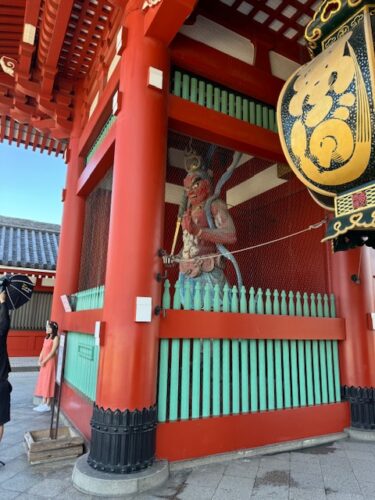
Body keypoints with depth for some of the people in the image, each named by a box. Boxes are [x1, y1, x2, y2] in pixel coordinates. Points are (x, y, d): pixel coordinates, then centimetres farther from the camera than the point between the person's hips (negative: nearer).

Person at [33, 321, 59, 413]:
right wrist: (40, 361, -1)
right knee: (43, 382, 12)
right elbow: (43, 350, 11)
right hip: (44, 362, 8)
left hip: (50, 362, -8)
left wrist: (44, 361, -15)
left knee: (48, 382, -3)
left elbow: (52, 352, -17)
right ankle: (43, 403, 20)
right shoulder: (47, 337, 11)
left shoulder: (55, 338, -14)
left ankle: (47, 405, 5)